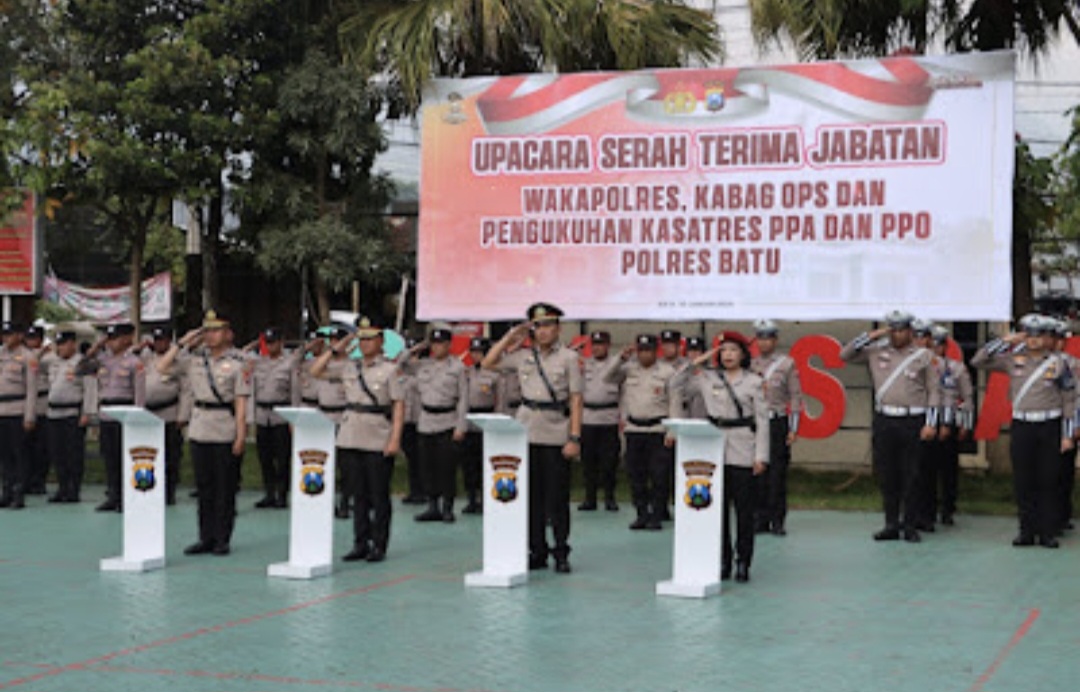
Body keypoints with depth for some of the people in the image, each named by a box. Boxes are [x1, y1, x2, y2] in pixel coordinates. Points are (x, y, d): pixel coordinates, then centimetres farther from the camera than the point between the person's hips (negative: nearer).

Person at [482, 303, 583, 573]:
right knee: (531, 496, 7)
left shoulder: (568, 357, -1)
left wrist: (575, 438, -11)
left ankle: (561, 553, 9)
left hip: (556, 436, -3)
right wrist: (510, 337, 6)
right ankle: (537, 551, 15)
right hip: (527, 434, 4)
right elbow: (488, 363, 13)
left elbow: (576, 400, -4)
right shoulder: (523, 356, 9)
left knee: (557, 498, -1)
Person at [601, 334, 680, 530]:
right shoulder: (628, 369, 9)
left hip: (658, 429, -3)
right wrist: (622, 357, -6)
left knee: (658, 475, -4)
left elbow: (675, 402, -1)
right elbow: (605, 376, 2)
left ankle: (656, 516, 3)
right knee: (636, 475, 5)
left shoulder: (667, 371, 0)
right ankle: (642, 514, 14)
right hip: (634, 429, 3)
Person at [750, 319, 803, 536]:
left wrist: (793, 429, -5)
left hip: (778, 423, -2)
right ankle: (761, 519, 8)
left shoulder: (787, 364, 2)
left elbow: (795, 397, 0)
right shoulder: (750, 365, 9)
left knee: (778, 473, -2)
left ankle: (778, 521, 4)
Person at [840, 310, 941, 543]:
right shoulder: (877, 351, 8)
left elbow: (934, 392, 2)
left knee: (911, 477, 0)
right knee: (886, 476, 5)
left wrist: (931, 423, -6)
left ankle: (910, 526, 8)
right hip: (883, 421, 3)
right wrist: (870, 336, 1)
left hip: (912, 422, -3)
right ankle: (891, 525, 13)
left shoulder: (924, 356, 2)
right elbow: (845, 355, 8)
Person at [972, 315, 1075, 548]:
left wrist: (1067, 435, -4)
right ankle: (1027, 531, 11)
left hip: (1049, 427, -2)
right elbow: (978, 361, 3)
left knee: (1048, 482, 1)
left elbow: (1069, 400, 1)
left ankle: (1048, 532, 7)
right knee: (1023, 482, 3)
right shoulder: (1013, 360, 5)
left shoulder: (1058, 363, 0)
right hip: (1021, 426, 2)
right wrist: (1004, 341, -3)